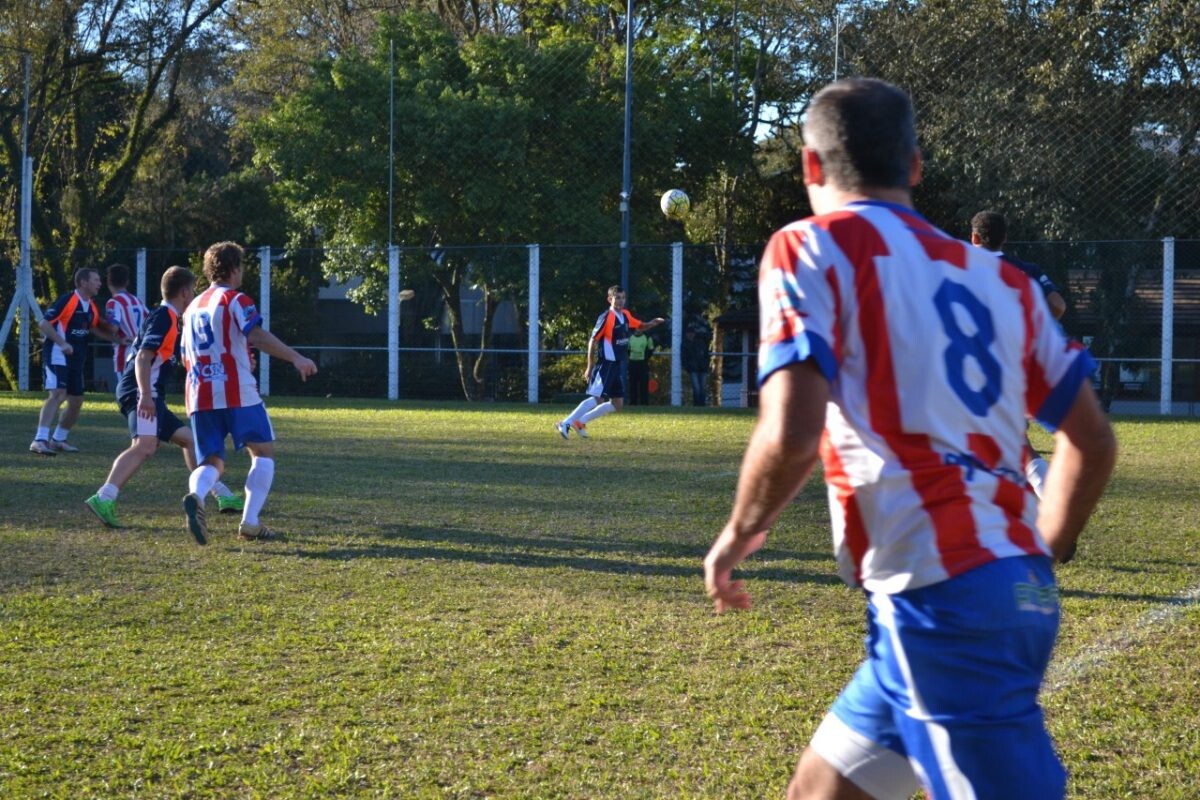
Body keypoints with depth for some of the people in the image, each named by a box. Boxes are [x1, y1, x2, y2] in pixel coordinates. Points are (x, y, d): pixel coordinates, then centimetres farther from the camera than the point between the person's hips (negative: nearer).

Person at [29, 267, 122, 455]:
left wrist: (117, 337, 9)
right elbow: (44, 323, -17)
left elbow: (98, 327, 27)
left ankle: (58, 439, 27)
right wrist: (62, 343, -28)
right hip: (57, 357, -9)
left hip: (76, 361, 9)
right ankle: (40, 440, -30)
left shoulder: (92, 307, 10)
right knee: (57, 394, -23)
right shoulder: (67, 300, -15)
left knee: (76, 401, 11)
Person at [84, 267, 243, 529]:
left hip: (149, 396, 11)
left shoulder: (167, 318, 22)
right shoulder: (164, 318, -9)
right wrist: (145, 396, -31)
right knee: (146, 445, -30)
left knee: (188, 438, 20)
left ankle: (223, 497, 30)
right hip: (140, 393, -11)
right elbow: (143, 358, -21)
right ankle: (103, 499, -43)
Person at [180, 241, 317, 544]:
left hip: (198, 395, 6)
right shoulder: (235, 300, -1)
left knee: (212, 462, 8)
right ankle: (250, 523, -3)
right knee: (264, 452, 8)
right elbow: (258, 335, -19)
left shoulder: (193, 307, 20)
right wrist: (296, 358, -22)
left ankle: (195, 496, -27)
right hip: (237, 393, -6)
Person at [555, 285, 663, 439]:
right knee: (596, 399, -18)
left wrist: (654, 323, 6)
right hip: (605, 364, -8)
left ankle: (580, 422, 14)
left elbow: (640, 326, 28)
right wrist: (590, 367, -13)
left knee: (617, 404, 9)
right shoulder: (606, 317, -13)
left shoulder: (626, 315, 9)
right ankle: (565, 424, -15)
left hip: (616, 366, 8)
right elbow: (592, 341, -12)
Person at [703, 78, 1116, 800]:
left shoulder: (815, 247, -2)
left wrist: (738, 536, 4)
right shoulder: (998, 277, 16)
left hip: (941, 599, -8)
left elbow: (792, 436, -15)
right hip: (1018, 592, 8)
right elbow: (1094, 442, 17)